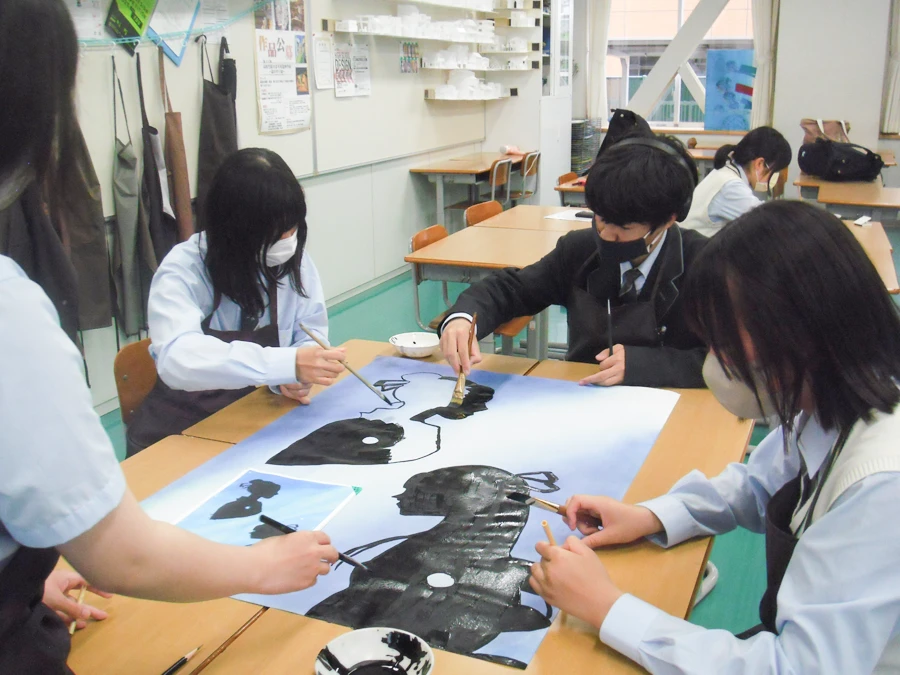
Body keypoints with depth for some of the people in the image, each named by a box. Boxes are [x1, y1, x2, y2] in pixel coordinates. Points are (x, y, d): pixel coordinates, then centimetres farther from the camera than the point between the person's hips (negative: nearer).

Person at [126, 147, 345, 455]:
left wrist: (297, 378, -23)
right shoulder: (184, 270, -21)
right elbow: (177, 358, -38)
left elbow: (311, 330, 0)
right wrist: (288, 364, -49)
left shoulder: (293, 257, -6)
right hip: (182, 434, -4)